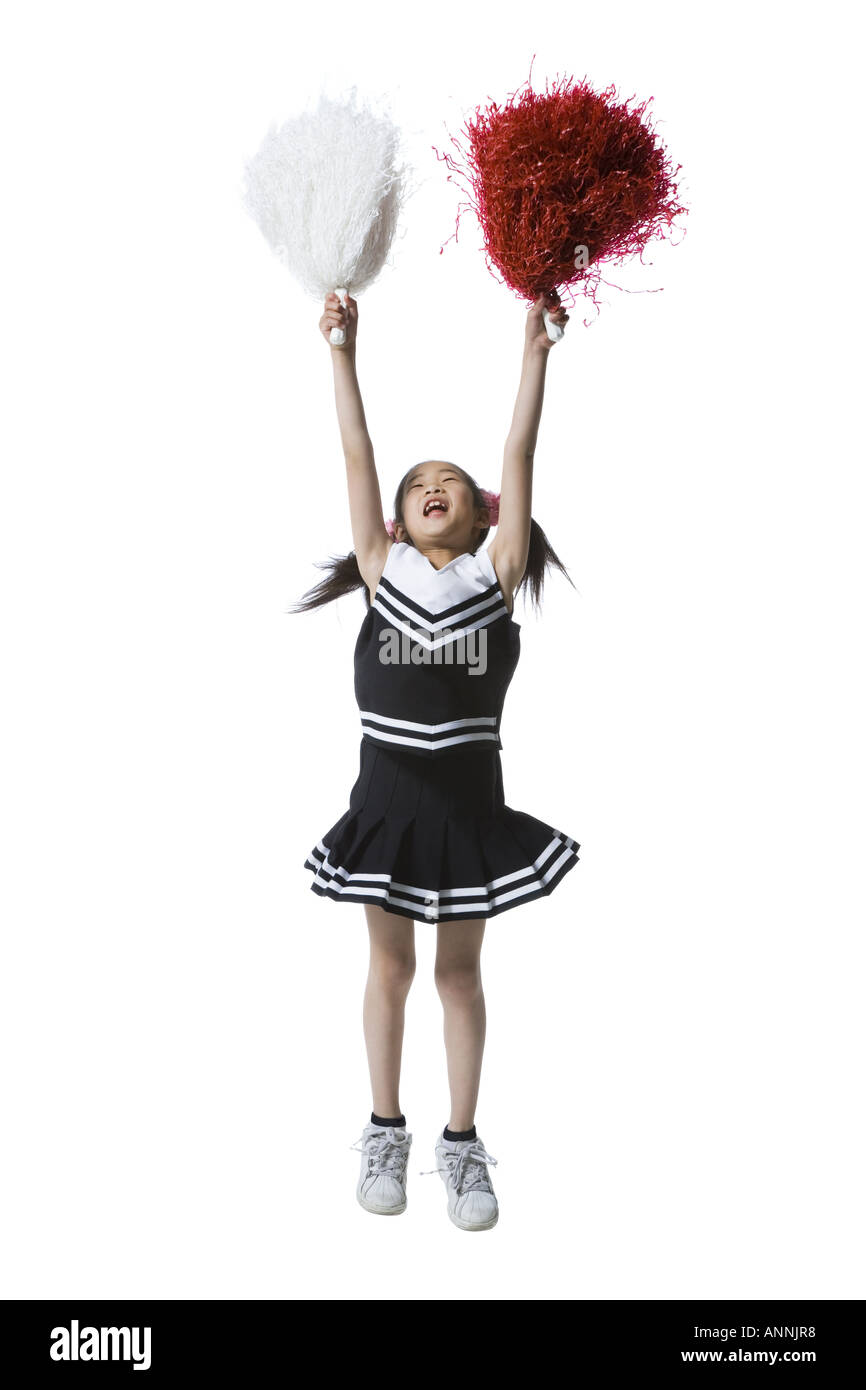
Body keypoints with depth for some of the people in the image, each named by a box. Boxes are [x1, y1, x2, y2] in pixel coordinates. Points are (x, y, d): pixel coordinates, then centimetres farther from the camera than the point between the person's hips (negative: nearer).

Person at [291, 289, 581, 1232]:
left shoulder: (496, 574, 2)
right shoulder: (383, 570, 3)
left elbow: (518, 454, -3)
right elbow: (357, 455, 0)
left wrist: (535, 349, -6)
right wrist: (342, 352, -2)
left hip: (470, 797, 0)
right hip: (389, 794, 1)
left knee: (459, 970, 11)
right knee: (390, 964, 13)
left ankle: (462, 1144, 23)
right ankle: (386, 1132, 29)